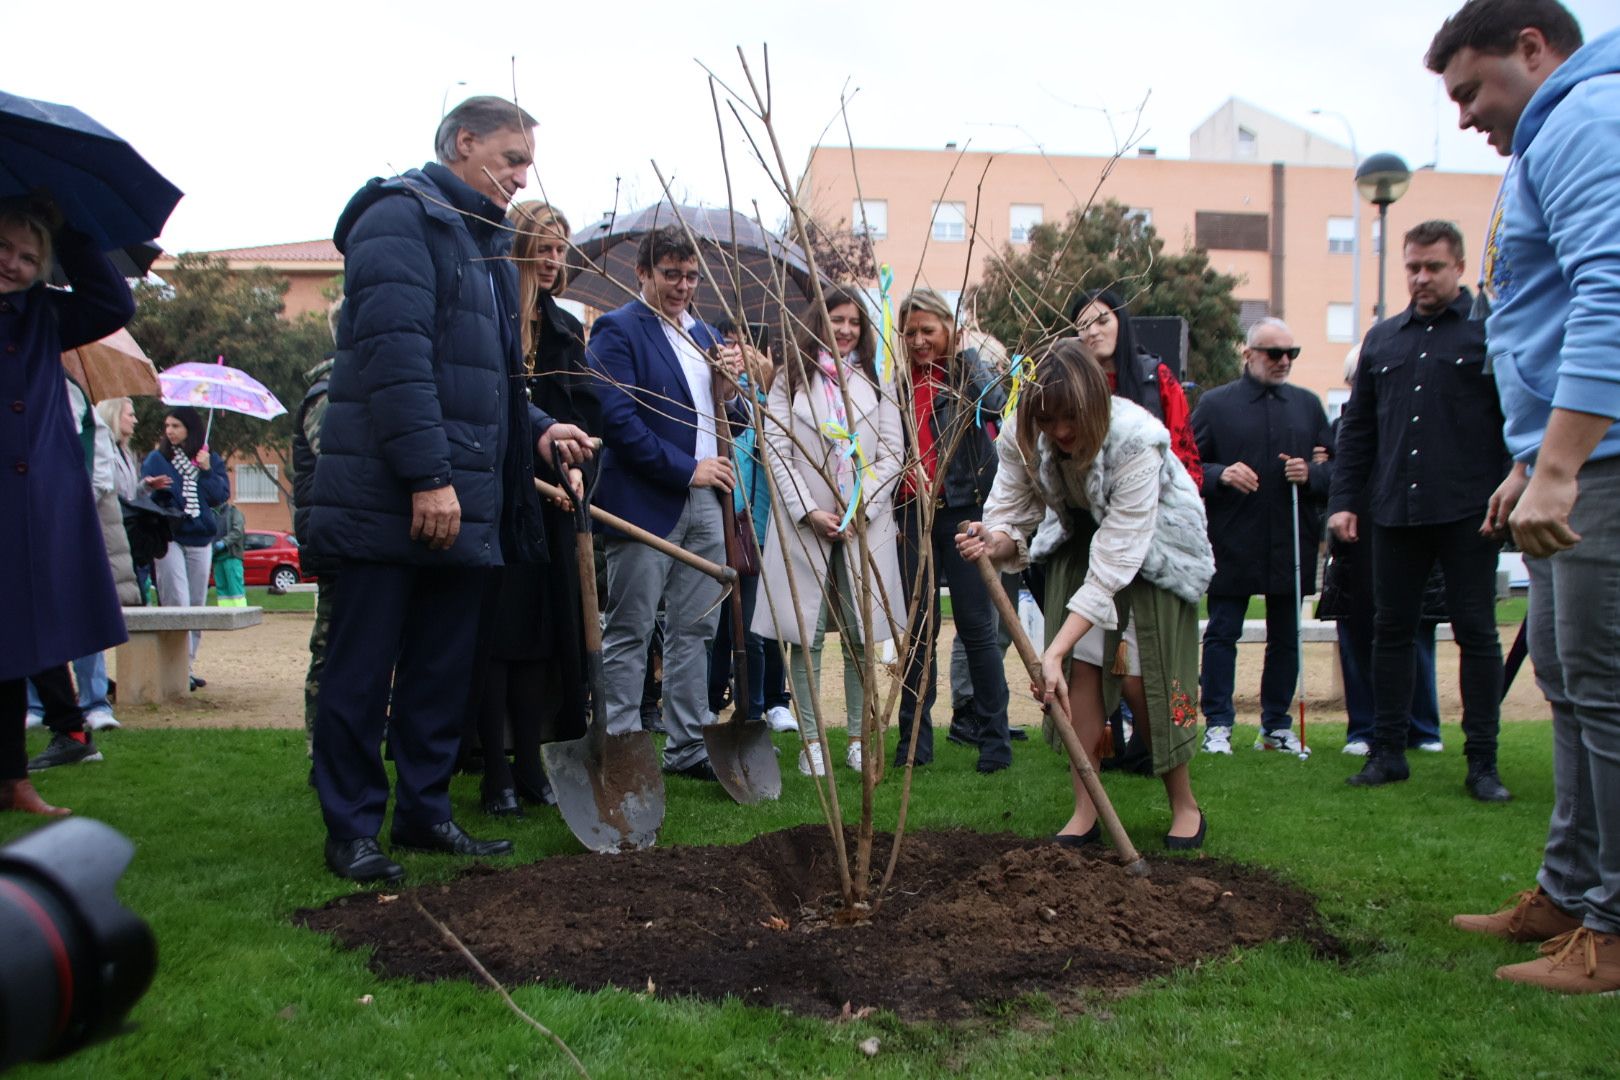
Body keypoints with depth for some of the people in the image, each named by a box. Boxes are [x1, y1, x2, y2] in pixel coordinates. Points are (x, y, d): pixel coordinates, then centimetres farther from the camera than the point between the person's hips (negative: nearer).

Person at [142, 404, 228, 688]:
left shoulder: (210, 459, 11)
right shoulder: (157, 459, 6)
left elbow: (221, 496, 1)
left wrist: (206, 471, -10)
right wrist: (154, 488, -22)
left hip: (200, 538, 3)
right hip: (168, 536, -3)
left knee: (197, 605, 5)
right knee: (177, 604, -11)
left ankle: (188, 663, 13)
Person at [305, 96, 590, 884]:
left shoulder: (482, 242, 21)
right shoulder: (401, 217, -7)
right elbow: (395, 353, -19)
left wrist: (536, 429, 8)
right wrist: (428, 475, -24)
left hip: (461, 501, 9)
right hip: (385, 498, -9)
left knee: (443, 671, 12)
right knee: (363, 670, 1)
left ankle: (424, 811, 22)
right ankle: (351, 829, 11)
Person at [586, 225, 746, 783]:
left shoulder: (706, 335, 18)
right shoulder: (617, 330, -5)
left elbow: (728, 421, 22)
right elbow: (617, 419, -15)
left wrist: (729, 385, -1)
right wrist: (686, 469, -15)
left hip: (705, 504, 7)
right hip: (645, 502, -7)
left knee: (694, 631, 11)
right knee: (629, 634, -1)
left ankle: (687, 746, 19)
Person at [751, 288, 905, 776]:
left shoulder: (876, 381, 12)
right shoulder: (791, 378, 8)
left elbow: (892, 455, 6)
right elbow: (776, 449, 1)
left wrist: (860, 509, -6)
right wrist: (809, 511, -9)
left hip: (866, 523, 1)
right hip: (804, 523, -1)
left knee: (862, 635, 3)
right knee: (805, 635, -2)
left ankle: (859, 738, 12)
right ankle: (811, 740, 6)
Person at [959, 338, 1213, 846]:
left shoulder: (1135, 440, -38)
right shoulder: (1022, 438, -23)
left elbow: (1114, 562, -40)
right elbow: (1012, 517, -17)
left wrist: (1054, 651, -44)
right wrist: (993, 543, -44)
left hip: (1156, 544, -4)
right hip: (1081, 534, 4)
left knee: (1141, 679, -8)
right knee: (1081, 669, -6)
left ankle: (1185, 806, 13)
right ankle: (1085, 813, 3)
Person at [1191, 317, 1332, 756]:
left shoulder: (1308, 404, 12)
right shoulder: (1215, 403, 2)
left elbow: (1335, 465, 13)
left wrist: (1311, 474, -8)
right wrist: (1220, 474, -19)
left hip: (1292, 542, 4)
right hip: (1231, 543, -3)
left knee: (1286, 636, 9)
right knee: (1222, 634, 1)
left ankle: (1277, 724, 20)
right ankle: (1217, 724, 9)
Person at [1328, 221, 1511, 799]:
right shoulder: (1382, 339, 14)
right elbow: (1356, 427, 16)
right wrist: (1343, 500, 8)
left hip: (1468, 512, -4)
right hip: (1394, 513, 4)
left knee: (1476, 633, 1)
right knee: (1391, 630, 8)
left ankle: (1482, 762, 9)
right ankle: (1388, 751, 18)